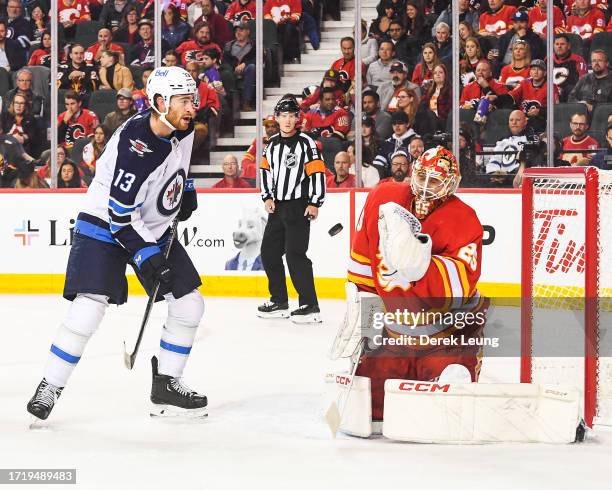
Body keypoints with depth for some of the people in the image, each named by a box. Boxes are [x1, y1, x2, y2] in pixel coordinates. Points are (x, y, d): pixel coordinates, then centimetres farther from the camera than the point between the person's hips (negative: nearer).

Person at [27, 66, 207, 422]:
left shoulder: (184, 131, -6)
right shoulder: (133, 145, -29)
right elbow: (121, 214, -28)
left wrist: (186, 191, 13)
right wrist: (147, 258, -29)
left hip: (156, 229, 8)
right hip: (105, 225, -8)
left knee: (189, 304, 1)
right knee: (89, 307, -21)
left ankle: (167, 384, 14)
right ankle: (51, 387, -6)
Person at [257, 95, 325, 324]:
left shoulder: (306, 143, -10)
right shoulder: (272, 143, 11)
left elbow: (318, 173, -12)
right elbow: (265, 169, 19)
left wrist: (314, 203, -15)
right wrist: (267, 197, 9)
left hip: (299, 206, -8)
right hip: (277, 206, 8)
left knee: (295, 254, -14)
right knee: (269, 252, 10)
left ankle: (310, 306, -11)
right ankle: (279, 301, 22)